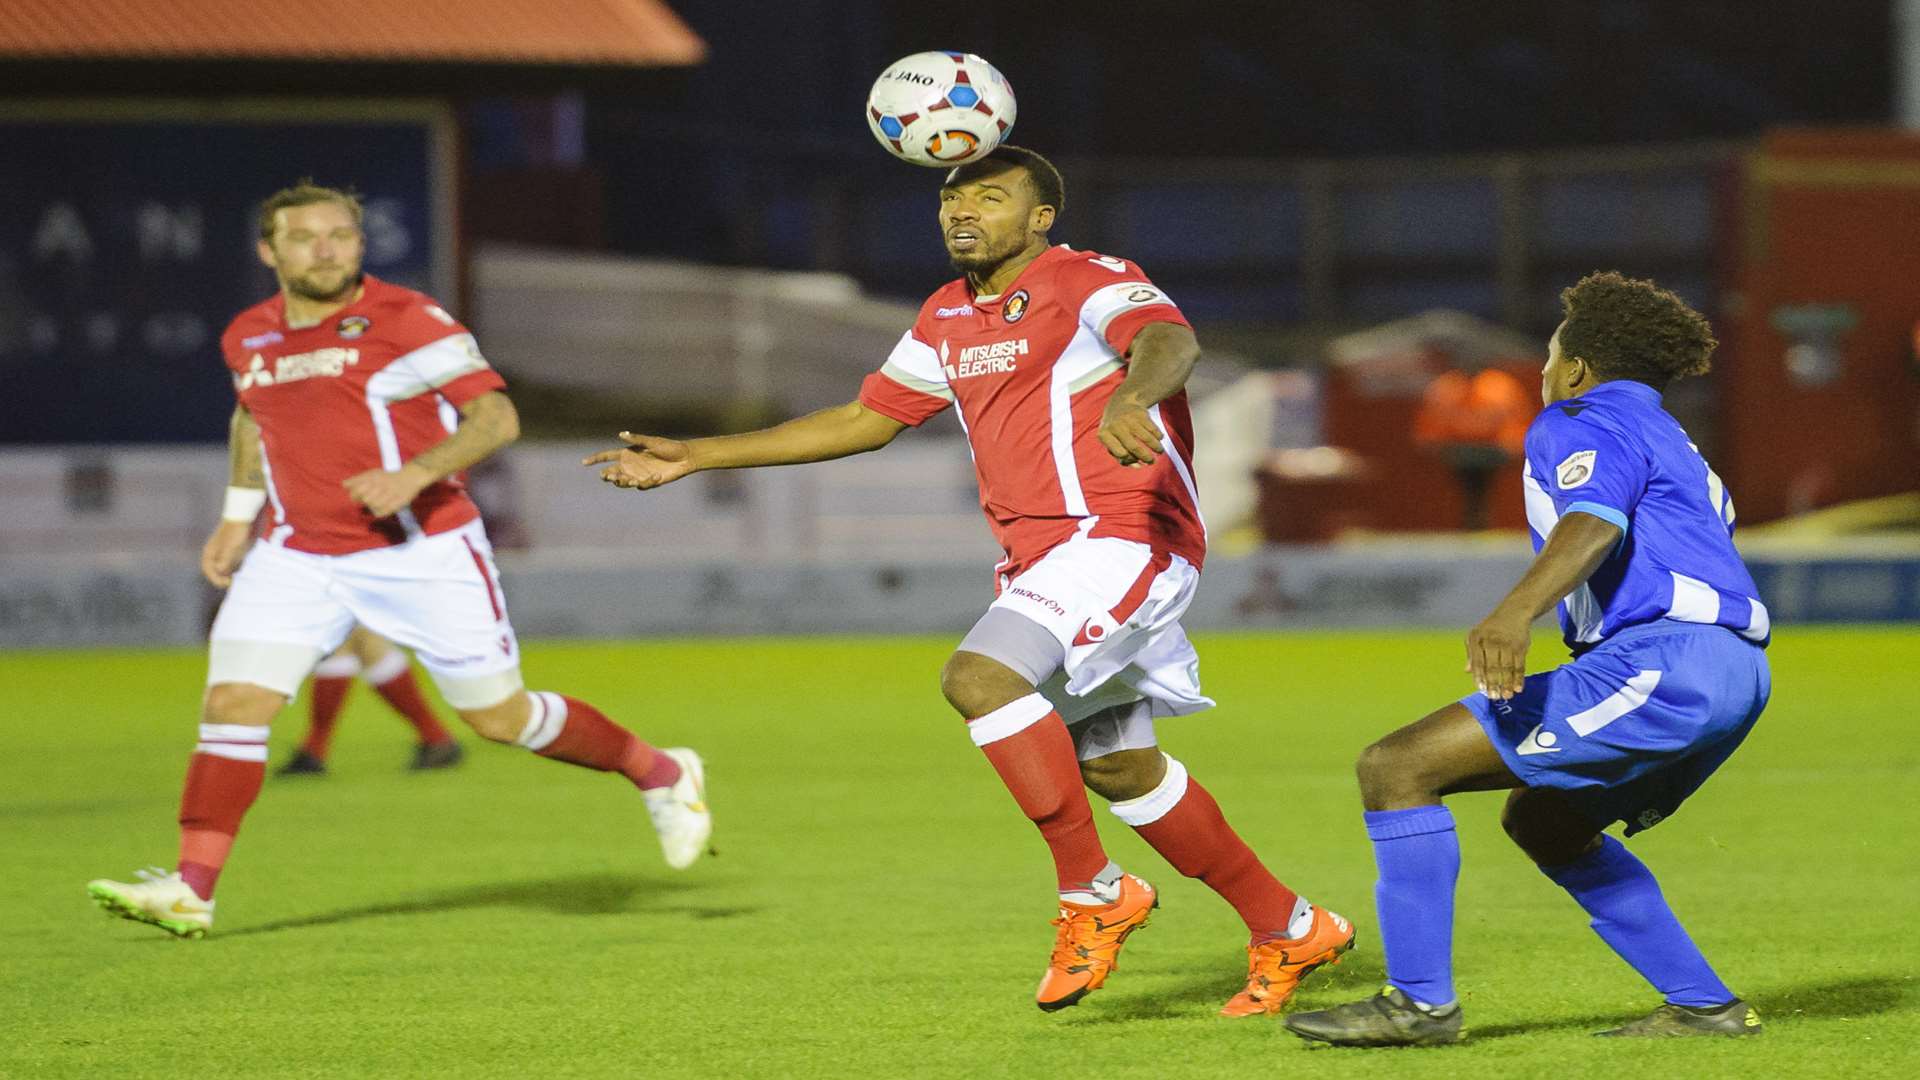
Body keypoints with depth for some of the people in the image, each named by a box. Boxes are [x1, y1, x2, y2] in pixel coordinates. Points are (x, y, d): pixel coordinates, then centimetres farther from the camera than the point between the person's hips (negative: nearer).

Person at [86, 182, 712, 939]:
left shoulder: (404, 321, -12)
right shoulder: (248, 338, 6)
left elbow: (496, 416, -14)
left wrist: (416, 473, -28)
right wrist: (238, 515, 22)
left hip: (423, 552, -5)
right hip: (298, 556, 5)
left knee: (503, 717, 2)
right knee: (233, 703, -11)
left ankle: (663, 776, 25)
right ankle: (192, 890, -10)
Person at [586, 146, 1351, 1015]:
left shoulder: (1089, 284, -9)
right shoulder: (949, 319, 16)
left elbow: (1169, 339, -31)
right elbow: (866, 420, 24)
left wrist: (1130, 396, -56)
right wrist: (692, 457, 22)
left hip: (1122, 532, -9)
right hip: (1042, 555, 9)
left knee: (979, 676, -27)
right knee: (1119, 770, 11)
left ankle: (1092, 892, -16)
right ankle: (1290, 931, 24)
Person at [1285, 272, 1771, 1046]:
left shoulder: (1579, 424, 2)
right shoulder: (1670, 444, 31)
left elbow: (1594, 524, -18)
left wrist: (1516, 611, -36)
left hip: (1662, 660, -10)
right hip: (1736, 672, 10)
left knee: (1396, 769, -9)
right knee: (1541, 821, 30)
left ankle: (1418, 1001, -9)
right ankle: (1704, 1006, 25)